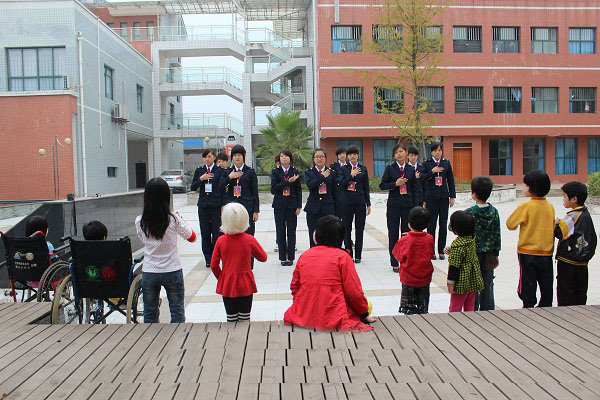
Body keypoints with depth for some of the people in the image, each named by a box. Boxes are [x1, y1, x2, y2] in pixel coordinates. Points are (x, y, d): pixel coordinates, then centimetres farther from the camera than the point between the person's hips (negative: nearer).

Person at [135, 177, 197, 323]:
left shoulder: (140, 222, -7)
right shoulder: (174, 219, -14)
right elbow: (192, 238, 2)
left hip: (148, 274, 2)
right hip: (172, 272, -2)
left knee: (149, 315, 15)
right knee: (177, 313, 12)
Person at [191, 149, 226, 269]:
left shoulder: (220, 171, 1)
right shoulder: (199, 171, 10)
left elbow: (223, 188, -1)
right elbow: (193, 187, 6)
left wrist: (223, 205, -7)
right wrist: (201, 179, -11)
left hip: (216, 205, -3)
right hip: (203, 204, 3)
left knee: (217, 232, -4)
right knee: (205, 232, 6)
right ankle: (208, 259, 15)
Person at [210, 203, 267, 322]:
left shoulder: (221, 241, -9)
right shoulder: (250, 240, -12)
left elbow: (214, 265, -3)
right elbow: (263, 258, 1)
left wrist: (221, 278, 12)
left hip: (227, 285, 1)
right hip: (245, 286, -1)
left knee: (231, 320, 12)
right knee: (245, 319, 9)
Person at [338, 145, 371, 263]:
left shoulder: (363, 169, 7)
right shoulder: (343, 169, 4)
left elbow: (366, 187, 8)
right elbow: (341, 184, -7)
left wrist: (368, 204, 6)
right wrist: (351, 175, -17)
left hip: (360, 201, 1)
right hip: (347, 202, -1)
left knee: (359, 229, 3)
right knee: (347, 229, 3)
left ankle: (358, 256, 10)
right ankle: (348, 255, 12)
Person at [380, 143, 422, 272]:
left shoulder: (411, 169, 5)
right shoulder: (390, 168, 0)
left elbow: (415, 189, 6)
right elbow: (382, 185, -1)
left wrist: (416, 206, 0)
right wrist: (395, 184, -16)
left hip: (408, 203, 2)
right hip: (393, 204, -1)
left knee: (407, 232, 5)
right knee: (393, 233, 2)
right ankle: (394, 263, 10)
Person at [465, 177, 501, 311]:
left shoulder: (470, 212, -15)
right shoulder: (494, 211, -2)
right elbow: (497, 235, 3)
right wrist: (496, 254, 10)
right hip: (489, 253, 4)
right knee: (488, 284, 12)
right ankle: (488, 310, 18)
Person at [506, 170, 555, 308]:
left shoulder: (525, 206, -15)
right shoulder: (550, 207, 0)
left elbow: (510, 224, -8)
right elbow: (553, 228, 10)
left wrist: (521, 221, 9)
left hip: (528, 252, -4)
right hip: (547, 252, 5)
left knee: (528, 284, 5)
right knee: (546, 284, 14)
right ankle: (546, 307, 23)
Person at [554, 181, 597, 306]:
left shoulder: (573, 216, -18)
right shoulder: (586, 214, 8)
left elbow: (560, 233, -23)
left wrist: (557, 223, -5)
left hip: (568, 262, -8)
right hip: (582, 263, 8)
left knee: (565, 292, 2)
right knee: (580, 293, 15)